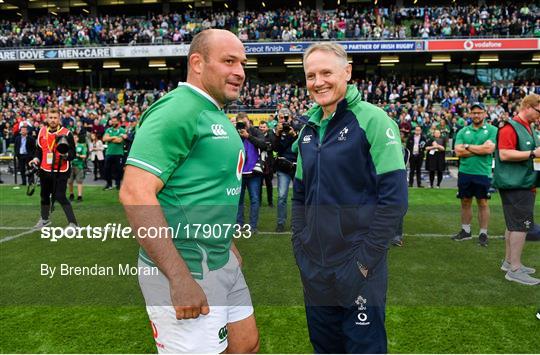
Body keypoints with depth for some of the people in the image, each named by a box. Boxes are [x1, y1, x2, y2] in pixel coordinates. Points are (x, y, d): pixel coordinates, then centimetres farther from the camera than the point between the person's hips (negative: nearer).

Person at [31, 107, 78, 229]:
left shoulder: (66, 133, -11)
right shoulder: (42, 131, 6)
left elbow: (73, 153, -12)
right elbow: (39, 149, 20)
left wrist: (66, 155, -32)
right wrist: (36, 159, 3)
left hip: (61, 172, -6)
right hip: (45, 171, 6)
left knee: (60, 197, -15)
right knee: (44, 196, 20)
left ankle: (72, 223, -12)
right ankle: (44, 219, 41)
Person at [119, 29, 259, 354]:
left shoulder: (217, 116, 13)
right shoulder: (177, 111, -17)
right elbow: (135, 193, -26)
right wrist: (180, 278, -26)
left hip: (223, 262, 10)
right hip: (184, 269, -9)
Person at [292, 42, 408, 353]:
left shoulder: (372, 121, -11)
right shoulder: (309, 128, 9)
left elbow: (394, 198, -16)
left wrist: (365, 258, -17)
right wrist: (300, 245, 8)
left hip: (358, 271, -6)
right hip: (314, 269, 6)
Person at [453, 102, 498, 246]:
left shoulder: (492, 130, 0)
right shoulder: (463, 131, 8)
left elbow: (489, 148, -16)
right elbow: (458, 151, -5)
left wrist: (467, 146, -7)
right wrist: (480, 150, -9)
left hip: (483, 173, -3)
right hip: (465, 172, 3)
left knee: (483, 203, 5)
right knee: (465, 202, 11)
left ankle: (483, 233, 15)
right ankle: (465, 231, 24)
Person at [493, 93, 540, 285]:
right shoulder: (510, 127, -14)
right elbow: (504, 154, -23)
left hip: (525, 184, 10)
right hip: (515, 185, -10)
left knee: (514, 224, 15)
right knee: (521, 225, -8)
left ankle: (509, 262, 26)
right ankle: (514, 269, -1)